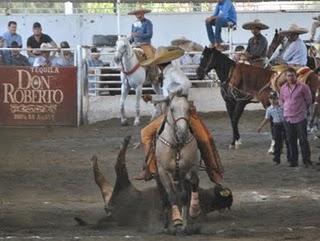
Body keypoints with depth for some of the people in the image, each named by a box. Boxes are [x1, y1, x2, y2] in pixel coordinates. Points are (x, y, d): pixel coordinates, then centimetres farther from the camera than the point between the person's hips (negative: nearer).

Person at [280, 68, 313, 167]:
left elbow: (309, 100, 3)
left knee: (303, 139, -4)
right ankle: (293, 160, 12)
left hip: (300, 118, -4)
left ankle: (306, 159, 3)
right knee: (291, 140, 7)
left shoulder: (303, 87, -6)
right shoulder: (283, 88, 8)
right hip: (288, 118, 4)